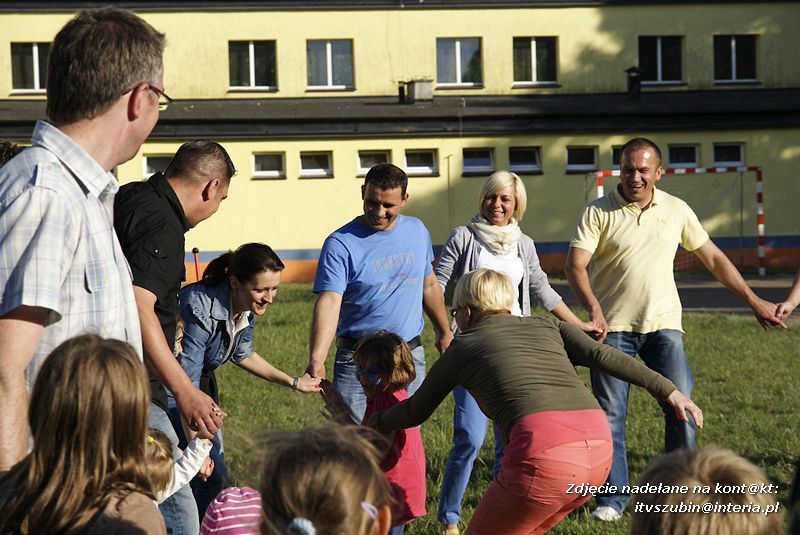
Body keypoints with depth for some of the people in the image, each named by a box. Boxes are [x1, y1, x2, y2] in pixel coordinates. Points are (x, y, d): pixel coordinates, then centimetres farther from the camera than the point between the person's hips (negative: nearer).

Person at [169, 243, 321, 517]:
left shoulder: (246, 308, -9)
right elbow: (185, 383, -32)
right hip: (170, 387, -8)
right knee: (213, 476, -13)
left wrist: (294, 382, 11)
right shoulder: (200, 308, -34)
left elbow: (242, 354, 10)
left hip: (204, 381, 8)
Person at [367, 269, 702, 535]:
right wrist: (668, 391, 6)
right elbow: (602, 356, 10)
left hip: (544, 453, -5)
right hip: (599, 447, 5)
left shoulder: (462, 348, 20)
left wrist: (375, 424, 50)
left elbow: (415, 412, 32)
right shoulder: (546, 327, 27)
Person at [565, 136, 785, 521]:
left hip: (663, 324, 2)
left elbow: (713, 259, 13)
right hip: (613, 327, -2)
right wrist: (593, 308, -29)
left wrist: (753, 301, 13)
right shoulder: (598, 213, -4)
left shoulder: (677, 210, 5)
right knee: (609, 414, -1)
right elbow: (575, 265, -12)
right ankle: (612, 499, 9)